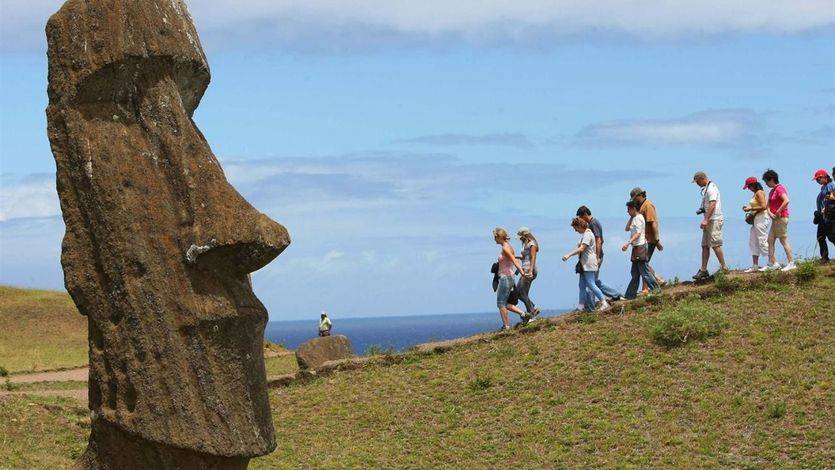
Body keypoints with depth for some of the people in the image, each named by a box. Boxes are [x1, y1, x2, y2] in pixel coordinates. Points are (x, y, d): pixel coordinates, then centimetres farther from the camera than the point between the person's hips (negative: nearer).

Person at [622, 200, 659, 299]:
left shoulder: (638, 218, -13)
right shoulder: (634, 218, 16)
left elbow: (638, 233, -22)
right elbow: (627, 228, 20)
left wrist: (628, 243, -30)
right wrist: (631, 217, 13)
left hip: (640, 247, -11)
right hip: (636, 248, 11)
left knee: (644, 272, -9)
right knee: (635, 274, 12)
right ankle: (630, 295, 16)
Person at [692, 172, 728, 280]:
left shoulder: (711, 188, -14)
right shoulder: (706, 188, 18)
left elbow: (712, 205, -24)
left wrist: (706, 220, -28)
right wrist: (702, 210, 15)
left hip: (714, 220, -11)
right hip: (709, 221, 11)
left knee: (715, 245, -9)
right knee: (705, 246, 9)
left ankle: (723, 267, -4)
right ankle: (703, 271, 11)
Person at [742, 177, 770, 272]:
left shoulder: (759, 193, -12)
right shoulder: (756, 193, 16)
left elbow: (763, 206, -21)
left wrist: (751, 209, -16)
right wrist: (748, 208, 11)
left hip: (761, 218, -11)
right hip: (756, 220, 11)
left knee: (763, 242, -10)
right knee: (753, 243, 10)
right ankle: (755, 266, 12)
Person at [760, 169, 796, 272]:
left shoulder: (780, 188, -12)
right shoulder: (772, 191, 18)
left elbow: (786, 201, -27)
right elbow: (768, 205, 15)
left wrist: (778, 212, -21)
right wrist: (770, 213, -5)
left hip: (781, 218, -10)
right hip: (775, 220, 10)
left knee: (784, 240, -8)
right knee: (770, 240, 8)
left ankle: (791, 263, -5)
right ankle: (772, 264, 9)